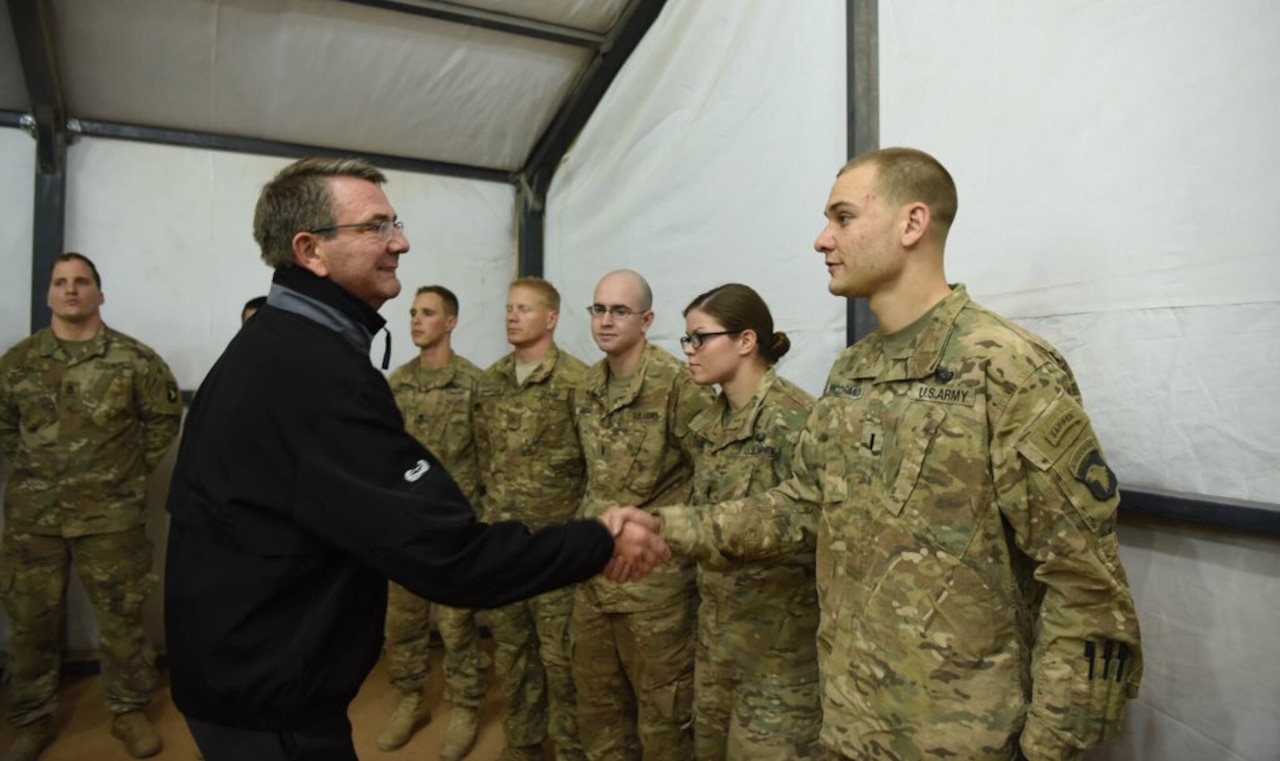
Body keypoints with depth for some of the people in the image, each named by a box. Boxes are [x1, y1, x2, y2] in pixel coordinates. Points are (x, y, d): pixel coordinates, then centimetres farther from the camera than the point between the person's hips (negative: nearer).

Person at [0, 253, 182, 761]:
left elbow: (165, 417, 5)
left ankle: (129, 712, 22)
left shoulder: (134, 359, -3)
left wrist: (136, 468, 3)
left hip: (111, 514, -2)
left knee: (120, 615, 6)